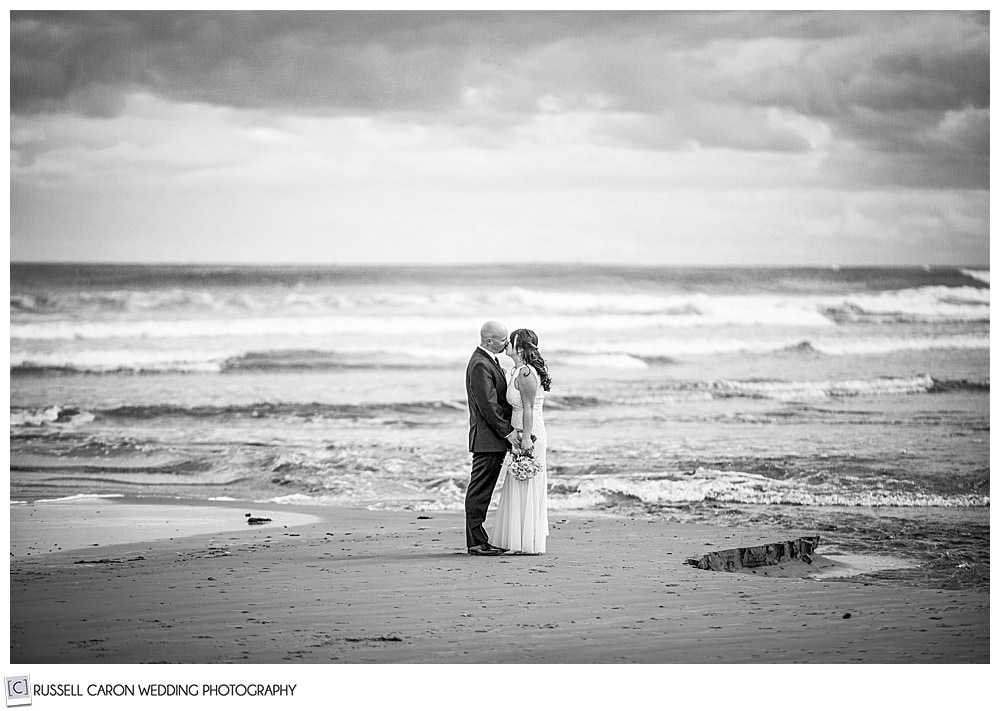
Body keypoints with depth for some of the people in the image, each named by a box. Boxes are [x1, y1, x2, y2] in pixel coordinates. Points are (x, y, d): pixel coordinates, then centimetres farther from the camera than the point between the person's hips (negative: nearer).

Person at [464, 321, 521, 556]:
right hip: (487, 438, -10)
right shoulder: (480, 365, -16)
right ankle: (476, 543, -4)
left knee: (482, 491, 12)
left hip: (494, 438, 10)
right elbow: (487, 405, -20)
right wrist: (507, 431, -18)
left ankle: (478, 539, 16)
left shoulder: (489, 361, 17)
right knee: (480, 490, -6)